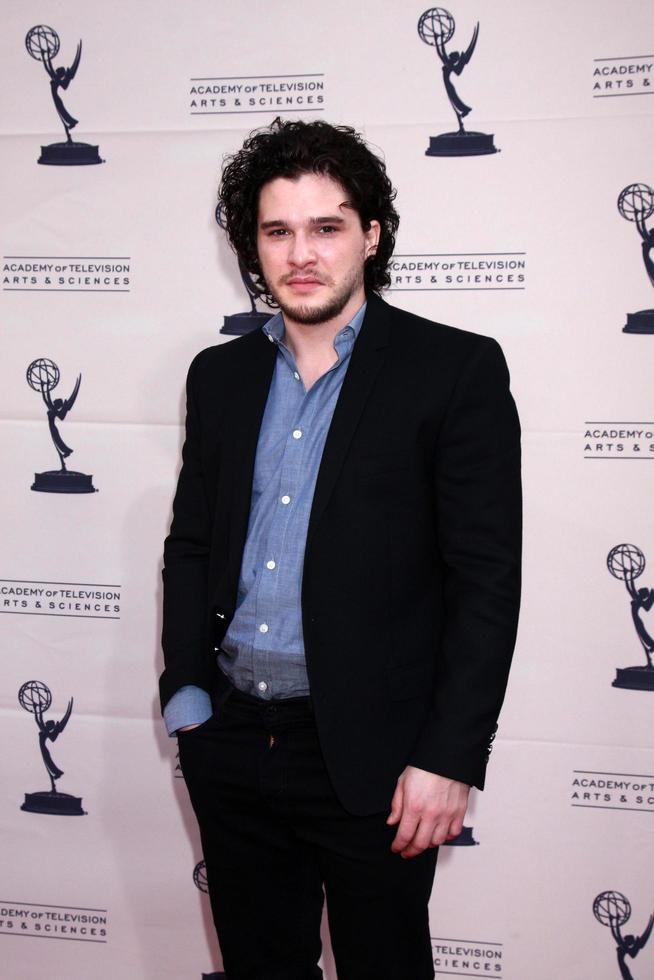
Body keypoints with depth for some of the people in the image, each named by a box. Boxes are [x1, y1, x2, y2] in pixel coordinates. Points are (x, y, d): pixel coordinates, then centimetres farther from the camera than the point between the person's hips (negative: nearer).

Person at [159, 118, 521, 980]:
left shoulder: (457, 370, -8)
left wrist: (449, 756, -14)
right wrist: (185, 691, 6)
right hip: (229, 741, 5)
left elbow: (488, 577, -11)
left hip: (372, 754, -4)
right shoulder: (220, 375, 8)